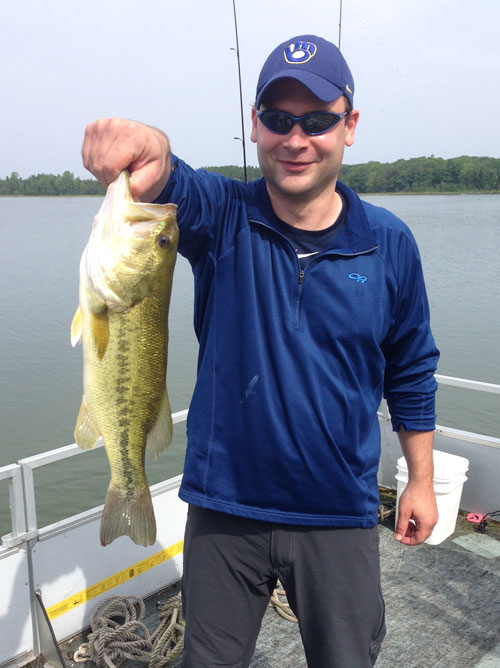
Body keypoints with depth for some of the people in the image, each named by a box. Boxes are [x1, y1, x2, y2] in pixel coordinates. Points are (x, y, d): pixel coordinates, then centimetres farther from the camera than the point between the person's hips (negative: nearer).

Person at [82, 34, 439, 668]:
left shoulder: (390, 243, -4)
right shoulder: (221, 217, -8)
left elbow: (411, 372, 5)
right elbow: (172, 184, -31)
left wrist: (421, 480, 9)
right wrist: (147, 149, -54)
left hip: (340, 517, 1)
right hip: (224, 510, 0)